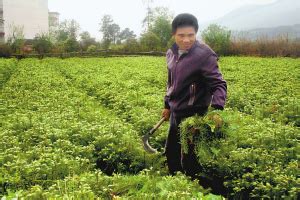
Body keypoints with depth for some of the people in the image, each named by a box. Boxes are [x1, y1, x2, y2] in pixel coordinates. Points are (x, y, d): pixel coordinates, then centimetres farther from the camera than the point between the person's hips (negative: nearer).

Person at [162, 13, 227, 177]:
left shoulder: (203, 55, -18)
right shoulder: (172, 53, 5)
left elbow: (218, 84, -21)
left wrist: (217, 108, -38)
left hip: (193, 116, -8)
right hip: (176, 114, 8)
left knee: (189, 161, -1)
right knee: (170, 154, 20)